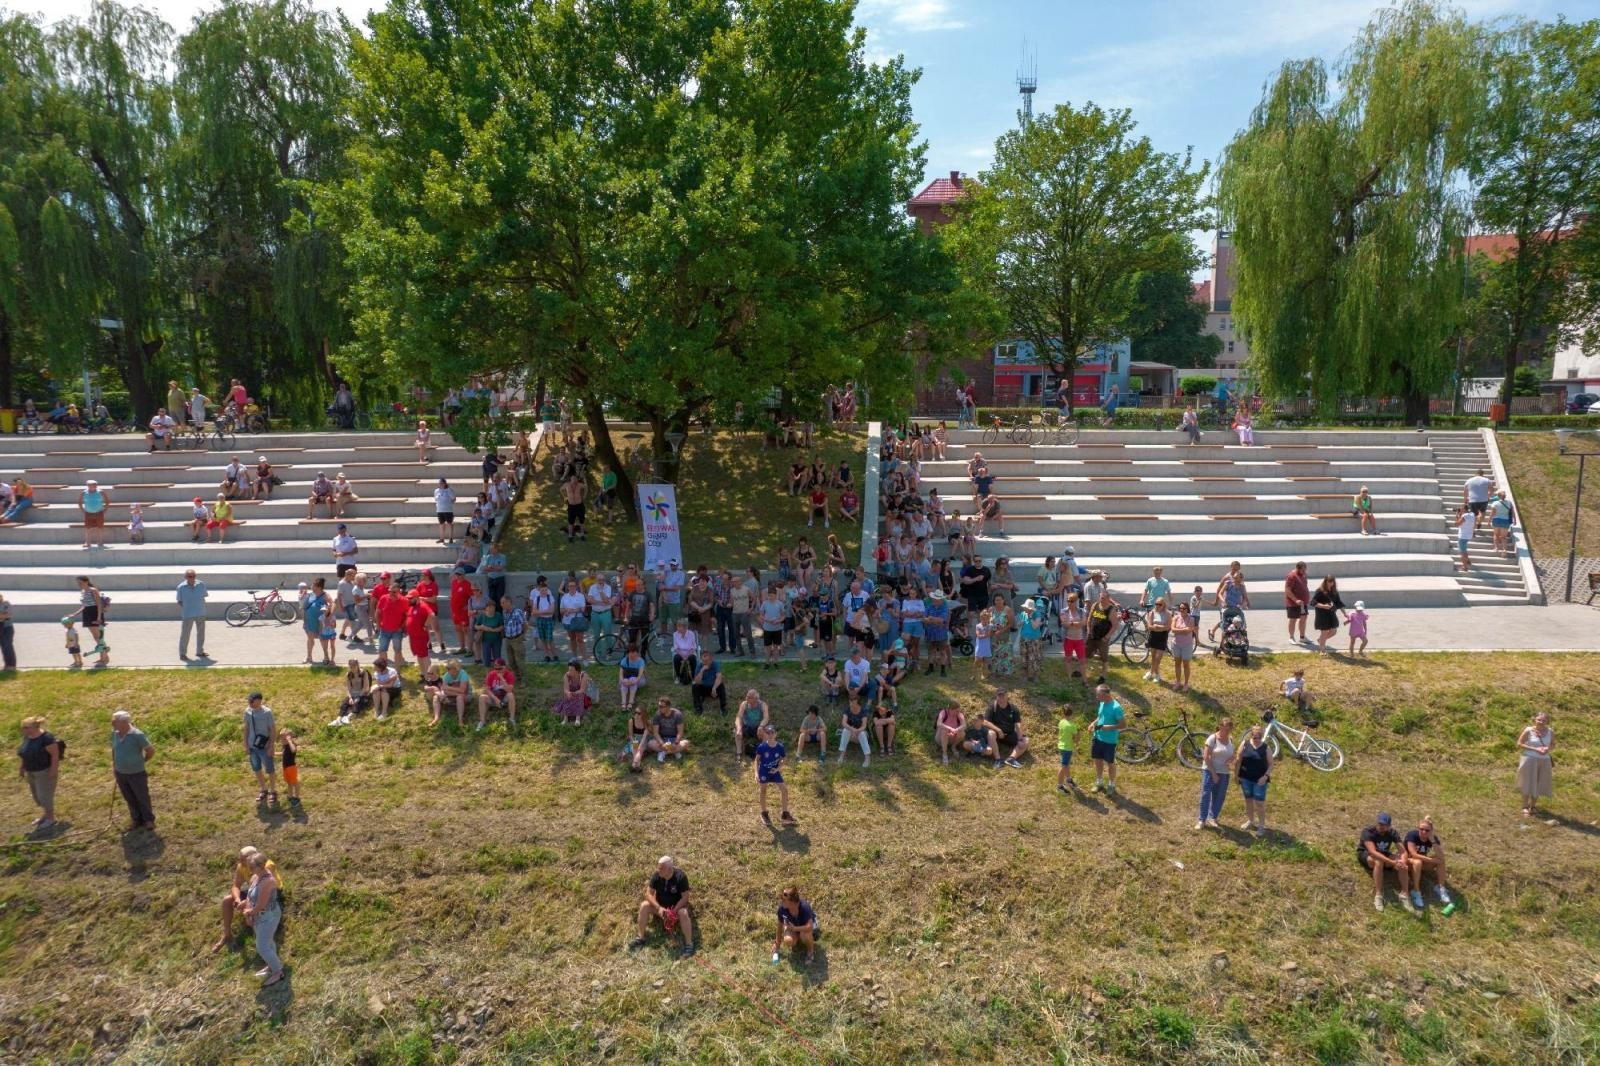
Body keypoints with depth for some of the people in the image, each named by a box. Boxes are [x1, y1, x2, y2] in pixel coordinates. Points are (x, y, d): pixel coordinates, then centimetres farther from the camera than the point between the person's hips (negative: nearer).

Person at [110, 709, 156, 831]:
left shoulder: (137, 735, -23)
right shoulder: (114, 734, -6)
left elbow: (151, 751, -12)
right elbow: (113, 750, 13)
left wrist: (141, 762, 2)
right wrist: (114, 767, 11)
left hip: (137, 773, -5)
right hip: (120, 773, 5)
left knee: (142, 798, 10)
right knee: (130, 799, 17)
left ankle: (149, 820, 27)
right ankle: (136, 820, 34)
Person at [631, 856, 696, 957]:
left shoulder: (680, 876, -25)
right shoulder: (656, 875, -15)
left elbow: (685, 897, -22)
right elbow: (649, 894, -12)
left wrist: (673, 911, -30)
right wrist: (659, 908, -25)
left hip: (677, 905, -4)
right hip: (660, 905, 4)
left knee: (683, 913, -35)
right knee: (644, 906, -20)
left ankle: (689, 944, -22)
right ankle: (641, 938, -7)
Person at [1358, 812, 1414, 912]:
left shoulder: (1392, 833, -14)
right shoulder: (1368, 832, -29)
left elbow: (1403, 851, -23)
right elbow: (1373, 852, -41)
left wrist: (1403, 861, -47)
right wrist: (1393, 862, -50)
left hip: (1383, 855, 4)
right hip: (1365, 855, -4)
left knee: (1402, 863, -26)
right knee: (1378, 861, -39)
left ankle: (1405, 894, -22)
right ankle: (1378, 895, -36)